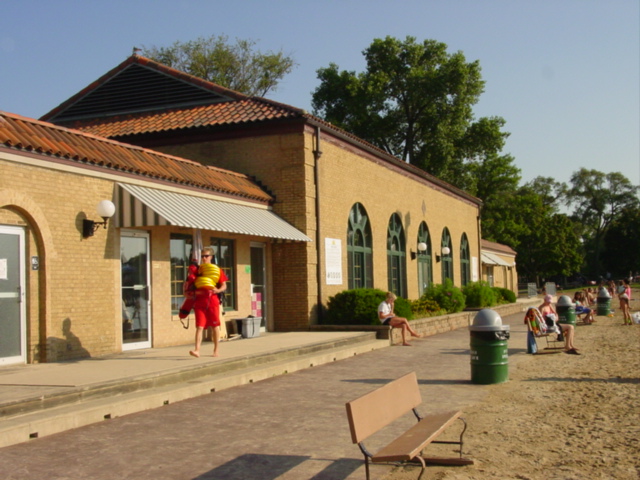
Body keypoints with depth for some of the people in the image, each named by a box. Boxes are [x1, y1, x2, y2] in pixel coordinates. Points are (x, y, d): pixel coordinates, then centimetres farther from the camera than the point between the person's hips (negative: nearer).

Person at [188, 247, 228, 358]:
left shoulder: (217, 270, 6)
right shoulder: (197, 270, 12)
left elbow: (224, 286, 5)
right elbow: (188, 284, 17)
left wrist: (218, 290, -16)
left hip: (212, 300, -1)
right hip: (199, 301, 1)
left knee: (215, 326, 7)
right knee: (199, 326, -7)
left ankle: (216, 350, 18)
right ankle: (197, 350, -14)